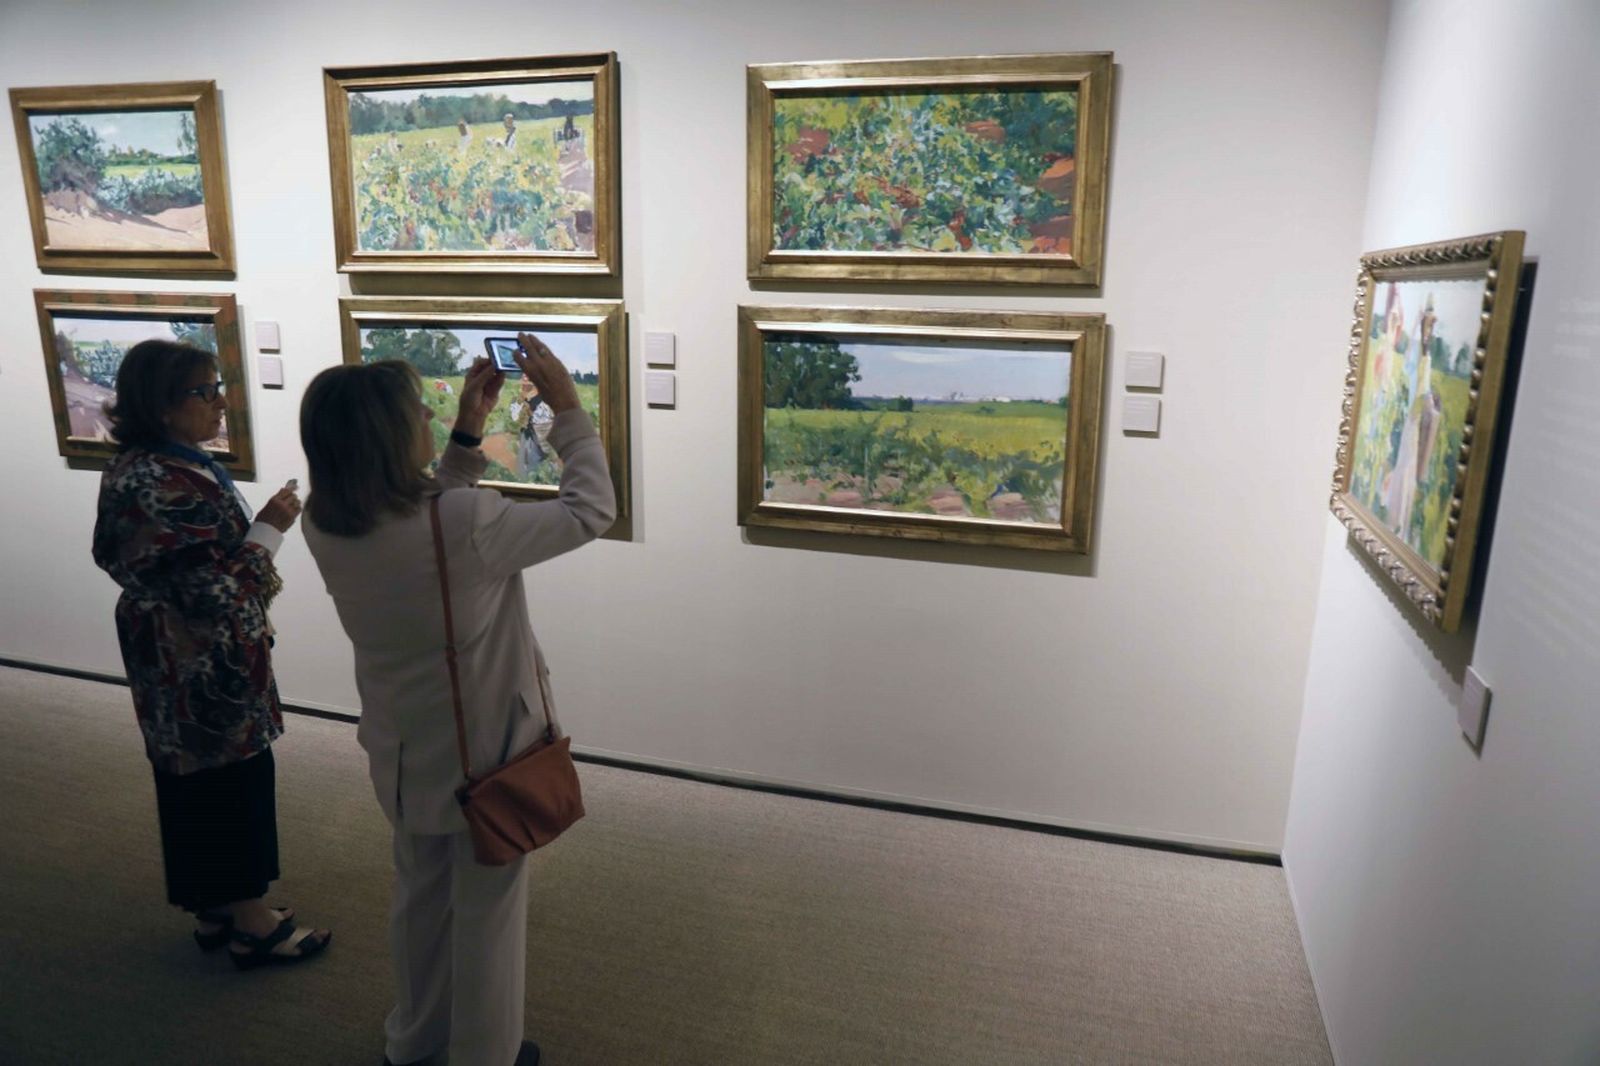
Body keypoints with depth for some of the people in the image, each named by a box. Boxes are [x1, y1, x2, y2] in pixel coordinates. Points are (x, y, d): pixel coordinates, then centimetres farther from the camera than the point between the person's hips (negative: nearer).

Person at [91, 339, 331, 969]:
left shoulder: (150, 466, 4)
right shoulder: (163, 488, -27)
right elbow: (214, 591, -28)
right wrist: (271, 527, -20)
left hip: (188, 664, 10)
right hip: (203, 670, -10)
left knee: (199, 781, 20)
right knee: (233, 782, 5)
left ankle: (215, 909, 36)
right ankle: (249, 922, 22)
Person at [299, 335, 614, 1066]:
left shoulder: (326, 527, -12)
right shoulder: (463, 526, -32)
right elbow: (590, 510, -20)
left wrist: (468, 432, 1)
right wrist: (568, 410, -12)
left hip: (404, 751, 6)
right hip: (486, 751, -6)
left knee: (420, 892, 27)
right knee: (488, 912, 16)